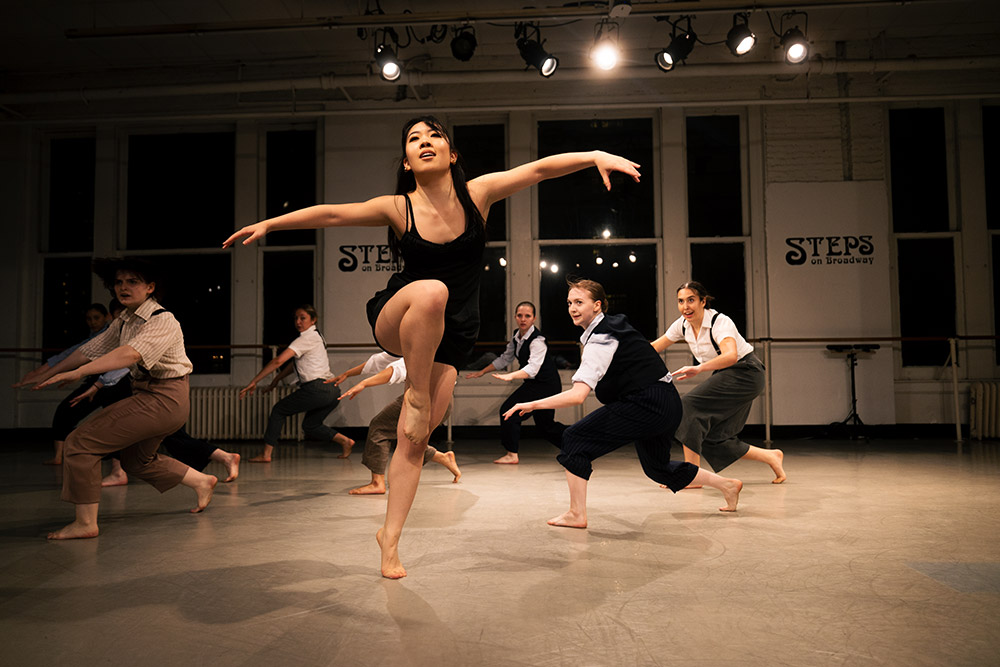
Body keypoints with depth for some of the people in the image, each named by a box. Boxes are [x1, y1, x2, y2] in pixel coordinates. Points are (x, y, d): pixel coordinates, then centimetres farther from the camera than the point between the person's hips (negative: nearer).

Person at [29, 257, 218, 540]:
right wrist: (48, 373, 14)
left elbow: (131, 354, -33)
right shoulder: (124, 322, 10)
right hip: (147, 395, 10)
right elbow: (90, 349, 14)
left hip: (164, 398, -10)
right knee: (136, 461, 25)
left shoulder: (162, 320, -18)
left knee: (81, 441, -10)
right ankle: (201, 482, 37)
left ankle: (85, 523, -3)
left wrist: (78, 372, -38)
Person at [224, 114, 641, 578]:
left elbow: (540, 168, -11)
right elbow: (331, 214, -4)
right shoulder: (398, 209, -8)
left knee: (413, 439, -3)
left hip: (450, 337, 1)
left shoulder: (477, 194, -6)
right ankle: (416, 397, -21)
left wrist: (596, 155, -21)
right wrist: (268, 224, -1)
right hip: (394, 324, -1)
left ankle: (389, 536, 14)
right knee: (430, 291, -38)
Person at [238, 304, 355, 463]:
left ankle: (266, 454, 7)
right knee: (310, 426, 22)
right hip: (331, 391, 9)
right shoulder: (315, 336, 21)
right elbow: (295, 362, 28)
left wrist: (253, 382, -14)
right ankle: (344, 440, 9)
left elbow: (279, 361, -16)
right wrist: (276, 380, 31)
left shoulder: (306, 338, -9)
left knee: (278, 410, 7)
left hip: (316, 389, -9)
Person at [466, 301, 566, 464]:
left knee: (509, 410, -12)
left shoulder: (537, 340, -22)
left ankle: (512, 454, -4)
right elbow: (505, 358, 18)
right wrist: (482, 372, 17)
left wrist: (510, 376, -51)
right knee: (546, 425, 15)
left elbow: (533, 368, -36)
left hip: (546, 384, -9)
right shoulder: (516, 336, 5)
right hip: (534, 383, 9)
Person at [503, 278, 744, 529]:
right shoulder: (614, 323, 11)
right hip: (667, 405, 10)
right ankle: (728, 485, 41)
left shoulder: (601, 340, -18)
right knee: (657, 468, 29)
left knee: (575, 438, -11)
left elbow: (577, 395, -28)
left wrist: (533, 404, -23)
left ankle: (576, 514, -6)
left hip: (647, 405, -10)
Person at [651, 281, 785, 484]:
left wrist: (699, 368, -54)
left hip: (746, 374, -8)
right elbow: (653, 348, 7)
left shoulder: (720, 322, -23)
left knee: (689, 406, -22)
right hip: (726, 376, 8)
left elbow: (731, 356, -42)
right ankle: (771, 457, 20)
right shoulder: (682, 325, -2)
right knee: (713, 438, 2)